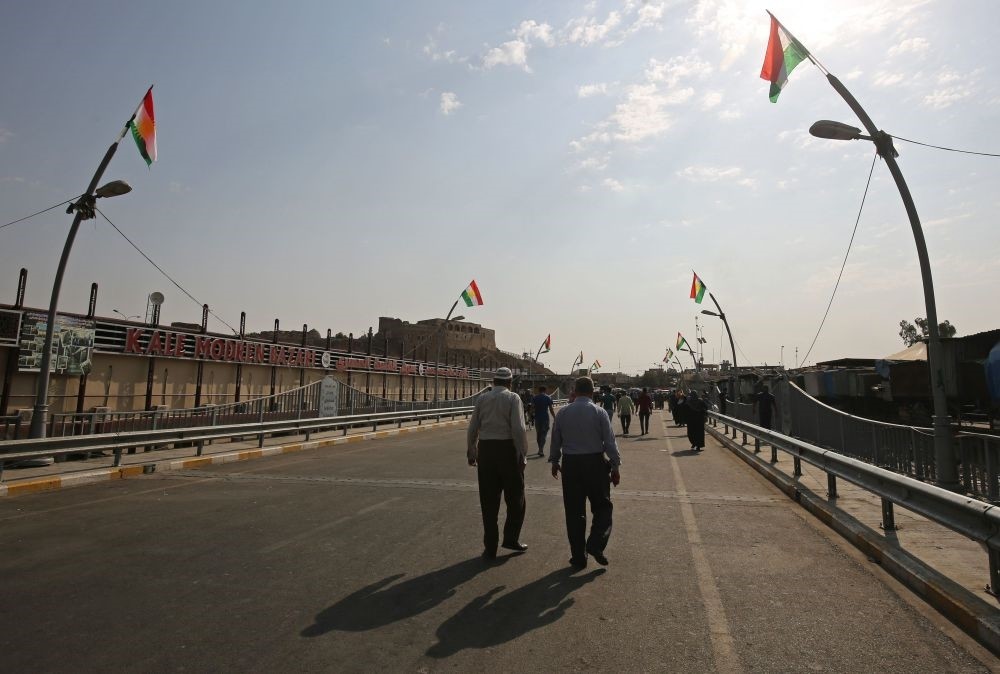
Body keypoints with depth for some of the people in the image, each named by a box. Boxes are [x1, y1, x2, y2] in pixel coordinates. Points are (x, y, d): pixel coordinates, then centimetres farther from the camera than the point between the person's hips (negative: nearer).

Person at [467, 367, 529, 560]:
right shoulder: (513, 398, -4)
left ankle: (490, 547, 17)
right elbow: (518, 429, -13)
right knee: (515, 498, 15)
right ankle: (510, 538, 19)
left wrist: (471, 453, 16)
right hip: (507, 448, -3)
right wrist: (523, 454, -7)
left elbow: (472, 429, 7)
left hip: (485, 449, 4)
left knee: (488, 501, 11)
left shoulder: (482, 399, 7)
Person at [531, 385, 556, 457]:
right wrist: (555, 418, 3)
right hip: (545, 418, -2)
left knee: (538, 433, 16)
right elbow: (551, 409, -4)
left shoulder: (534, 398, 3)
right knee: (544, 433, -1)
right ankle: (541, 450, -11)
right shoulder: (548, 398, -1)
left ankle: (540, 449, 23)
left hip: (537, 418, 2)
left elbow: (532, 408, -6)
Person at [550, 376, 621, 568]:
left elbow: (555, 440, 8)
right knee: (602, 505, 13)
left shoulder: (563, 413, 2)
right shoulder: (599, 412, -6)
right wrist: (615, 466, 2)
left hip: (570, 464, 2)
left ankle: (578, 556, 16)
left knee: (574, 510, 10)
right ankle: (596, 544, -5)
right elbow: (610, 441, -5)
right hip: (595, 463, -2)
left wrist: (554, 461, 21)